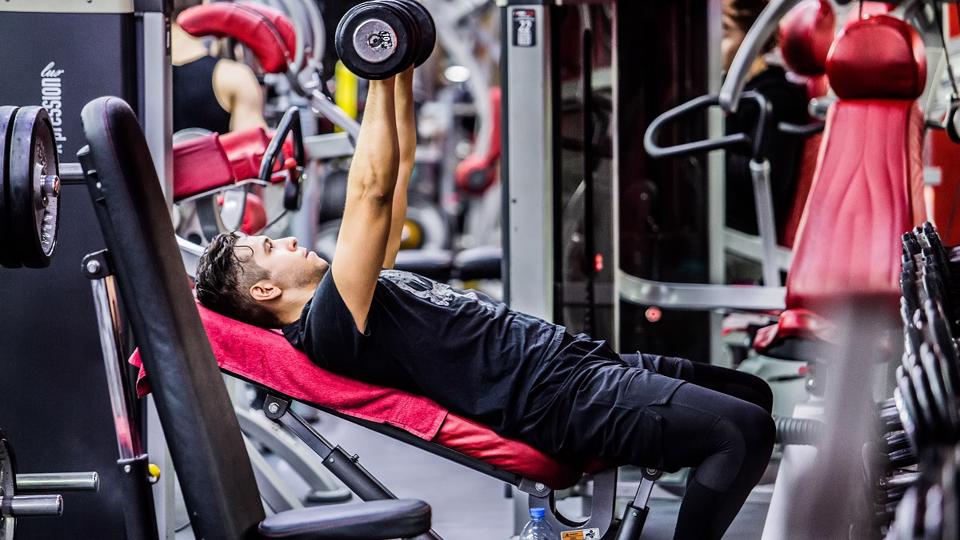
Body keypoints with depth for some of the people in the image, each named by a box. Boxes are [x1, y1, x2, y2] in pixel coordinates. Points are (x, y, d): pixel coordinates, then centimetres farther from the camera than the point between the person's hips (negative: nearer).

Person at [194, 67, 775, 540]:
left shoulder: (357, 295, 19)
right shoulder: (331, 325, -11)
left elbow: (399, 174, 23)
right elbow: (370, 194, -19)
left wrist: (404, 74, 17)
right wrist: (380, 81, -13)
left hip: (573, 358, 11)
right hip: (562, 398, -11)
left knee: (749, 394, 15)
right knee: (743, 429, -20)